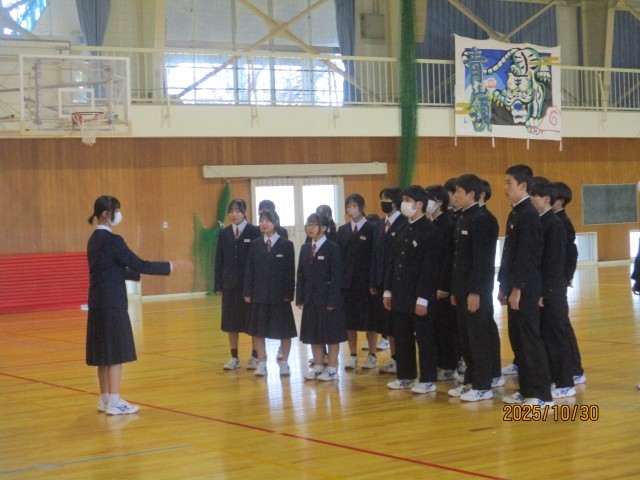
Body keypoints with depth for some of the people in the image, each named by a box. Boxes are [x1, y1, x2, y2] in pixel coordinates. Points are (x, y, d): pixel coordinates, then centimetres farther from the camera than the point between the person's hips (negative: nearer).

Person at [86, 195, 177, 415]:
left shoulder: (95, 240, 12)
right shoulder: (112, 240, -17)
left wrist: (137, 274, 22)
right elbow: (139, 264, -15)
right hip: (112, 304, -9)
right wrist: (168, 267, -6)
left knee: (105, 353, 14)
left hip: (99, 303, 9)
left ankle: (105, 399, 20)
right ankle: (114, 402, -2)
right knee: (116, 353, -4)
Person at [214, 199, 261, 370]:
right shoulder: (224, 233, 8)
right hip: (230, 284, 4)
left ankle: (255, 357, 12)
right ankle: (234, 358, 15)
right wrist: (218, 285, 2)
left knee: (253, 322, 3)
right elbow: (219, 261, 8)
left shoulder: (254, 232, -4)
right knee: (231, 322, 7)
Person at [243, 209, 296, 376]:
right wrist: (247, 292, -2)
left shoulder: (286, 245, -2)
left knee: (284, 331, 5)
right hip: (260, 294, 2)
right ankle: (261, 363, 13)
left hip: (280, 295, -2)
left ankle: (284, 362, 17)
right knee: (258, 331, 5)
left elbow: (290, 272, -4)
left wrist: (289, 293, -10)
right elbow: (249, 270, 4)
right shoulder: (255, 245, 5)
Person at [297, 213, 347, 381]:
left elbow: (336, 277, -12)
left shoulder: (332, 249, -8)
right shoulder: (305, 249, 10)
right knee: (313, 334, 10)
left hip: (327, 298, -6)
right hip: (310, 298, 6)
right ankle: (318, 367, 19)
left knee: (332, 335, 2)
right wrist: (300, 298, 4)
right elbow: (301, 275, 11)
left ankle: (332, 368, 9)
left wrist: (332, 300, -17)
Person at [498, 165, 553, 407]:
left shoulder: (529, 214, -14)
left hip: (525, 289, -9)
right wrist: (504, 285, 16)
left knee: (530, 339, -6)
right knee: (517, 339, 12)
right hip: (515, 287, 9)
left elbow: (526, 255, -19)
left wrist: (517, 288, -20)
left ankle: (542, 394, -1)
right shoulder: (515, 214, 14)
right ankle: (527, 389, 19)